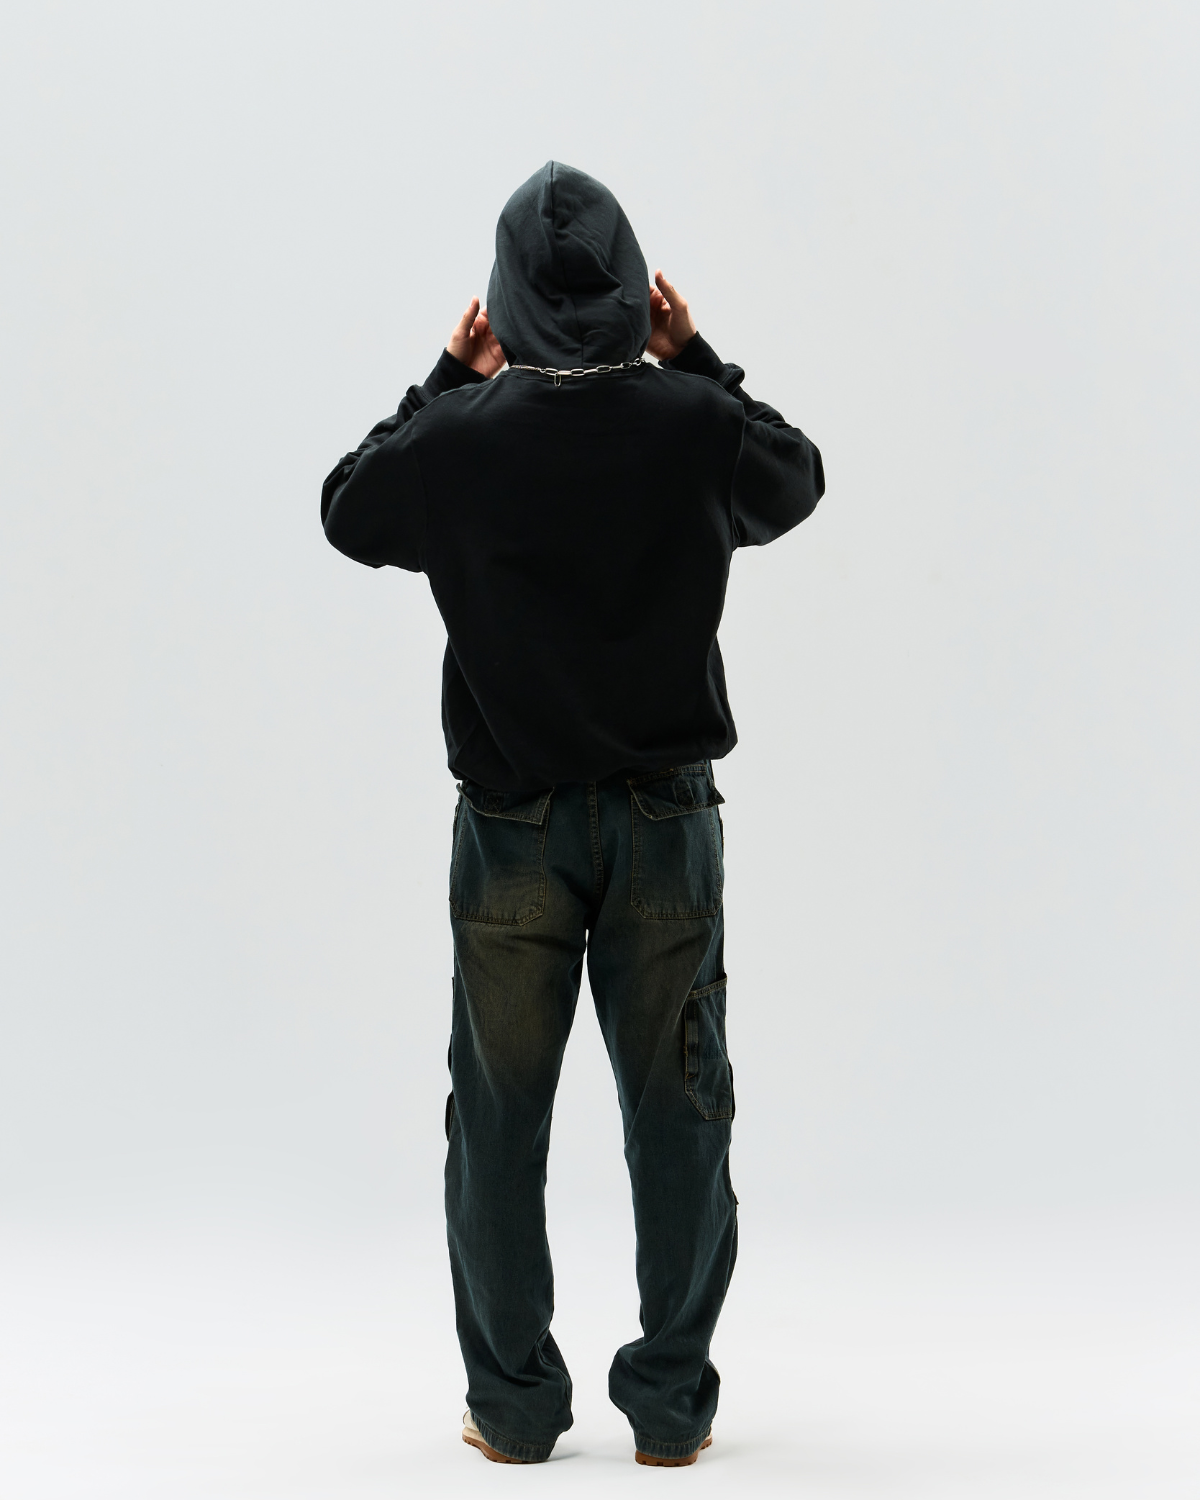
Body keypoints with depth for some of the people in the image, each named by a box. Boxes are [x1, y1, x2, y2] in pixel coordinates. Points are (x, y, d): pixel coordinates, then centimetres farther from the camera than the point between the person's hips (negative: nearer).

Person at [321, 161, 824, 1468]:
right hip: (668, 818, 1)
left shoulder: (459, 436, -10)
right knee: (676, 1112, 9)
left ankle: (514, 1407, 16)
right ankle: (670, 1405, 16)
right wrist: (693, 361, 15)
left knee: (501, 1118, 10)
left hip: (515, 826, 0)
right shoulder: (695, 421, -8)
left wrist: (450, 375, 13)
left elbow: (349, 511, 11)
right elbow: (794, 481, 15)